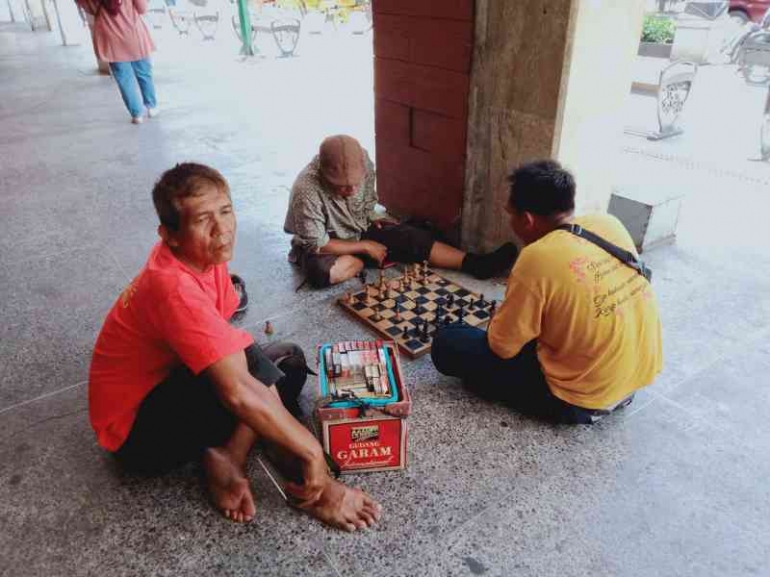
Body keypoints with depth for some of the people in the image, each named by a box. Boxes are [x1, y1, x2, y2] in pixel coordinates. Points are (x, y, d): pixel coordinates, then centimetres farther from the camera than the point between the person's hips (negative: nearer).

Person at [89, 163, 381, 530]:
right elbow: (238, 392, -41)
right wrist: (311, 451, -34)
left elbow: (221, 342, 1)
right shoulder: (174, 288, -34)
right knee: (249, 362, -31)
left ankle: (225, 458, -9)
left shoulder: (201, 255, -7)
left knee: (289, 360, 5)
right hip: (137, 429, -9)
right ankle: (307, 486, -16)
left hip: (171, 384, 9)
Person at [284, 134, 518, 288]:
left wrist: (371, 219, -4)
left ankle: (476, 263, -11)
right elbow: (317, 244, -27)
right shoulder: (307, 190, -33)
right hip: (322, 246, -4)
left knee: (413, 237, -14)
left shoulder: (363, 164, -16)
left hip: (359, 231, 5)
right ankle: (365, 262, -10)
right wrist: (365, 247, -22)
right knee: (320, 272, -38)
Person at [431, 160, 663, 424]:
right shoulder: (609, 223, -4)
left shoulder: (537, 258, -25)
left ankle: (576, 405, 2)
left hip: (583, 400, -8)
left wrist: (499, 321, 7)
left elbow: (502, 347, -15)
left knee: (447, 345, -6)